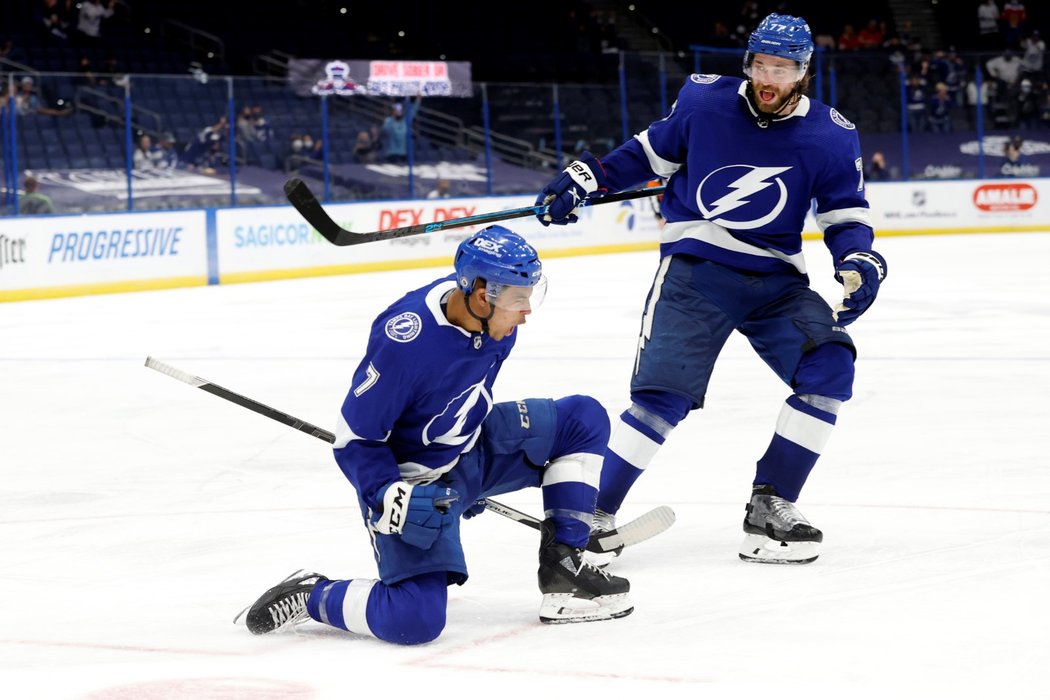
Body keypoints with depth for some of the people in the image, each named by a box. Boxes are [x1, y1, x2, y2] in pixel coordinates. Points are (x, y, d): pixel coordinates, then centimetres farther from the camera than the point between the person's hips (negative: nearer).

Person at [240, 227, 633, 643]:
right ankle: (311, 596, 4)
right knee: (415, 621, -23)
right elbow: (354, 439, -22)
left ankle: (563, 570, 3)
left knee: (585, 420, -2)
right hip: (412, 480, -8)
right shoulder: (405, 340, -33)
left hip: (470, 451, 8)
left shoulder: (495, 316, -10)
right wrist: (390, 499, -33)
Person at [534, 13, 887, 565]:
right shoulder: (705, 101, -3)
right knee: (663, 395, -14)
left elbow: (845, 215, 3)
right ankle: (592, 515, -2)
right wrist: (584, 179, 8)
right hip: (693, 271, -2)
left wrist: (860, 262, -16)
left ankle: (770, 507, -9)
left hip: (774, 281, 2)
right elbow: (649, 152, 13)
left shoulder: (829, 137, -3)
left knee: (830, 364, -18)